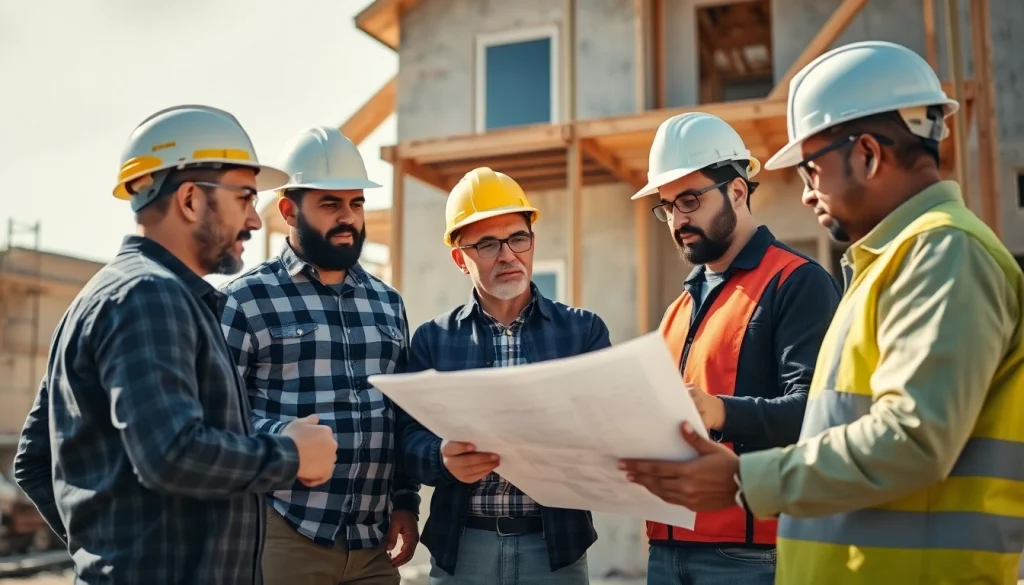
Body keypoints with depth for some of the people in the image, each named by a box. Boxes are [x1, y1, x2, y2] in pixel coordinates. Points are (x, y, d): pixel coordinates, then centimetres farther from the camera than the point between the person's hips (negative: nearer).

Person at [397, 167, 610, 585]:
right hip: (461, 548, 0)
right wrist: (444, 458, -24)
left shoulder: (584, 330, 4)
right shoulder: (432, 339, 5)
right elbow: (410, 441, -3)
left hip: (556, 545, 0)